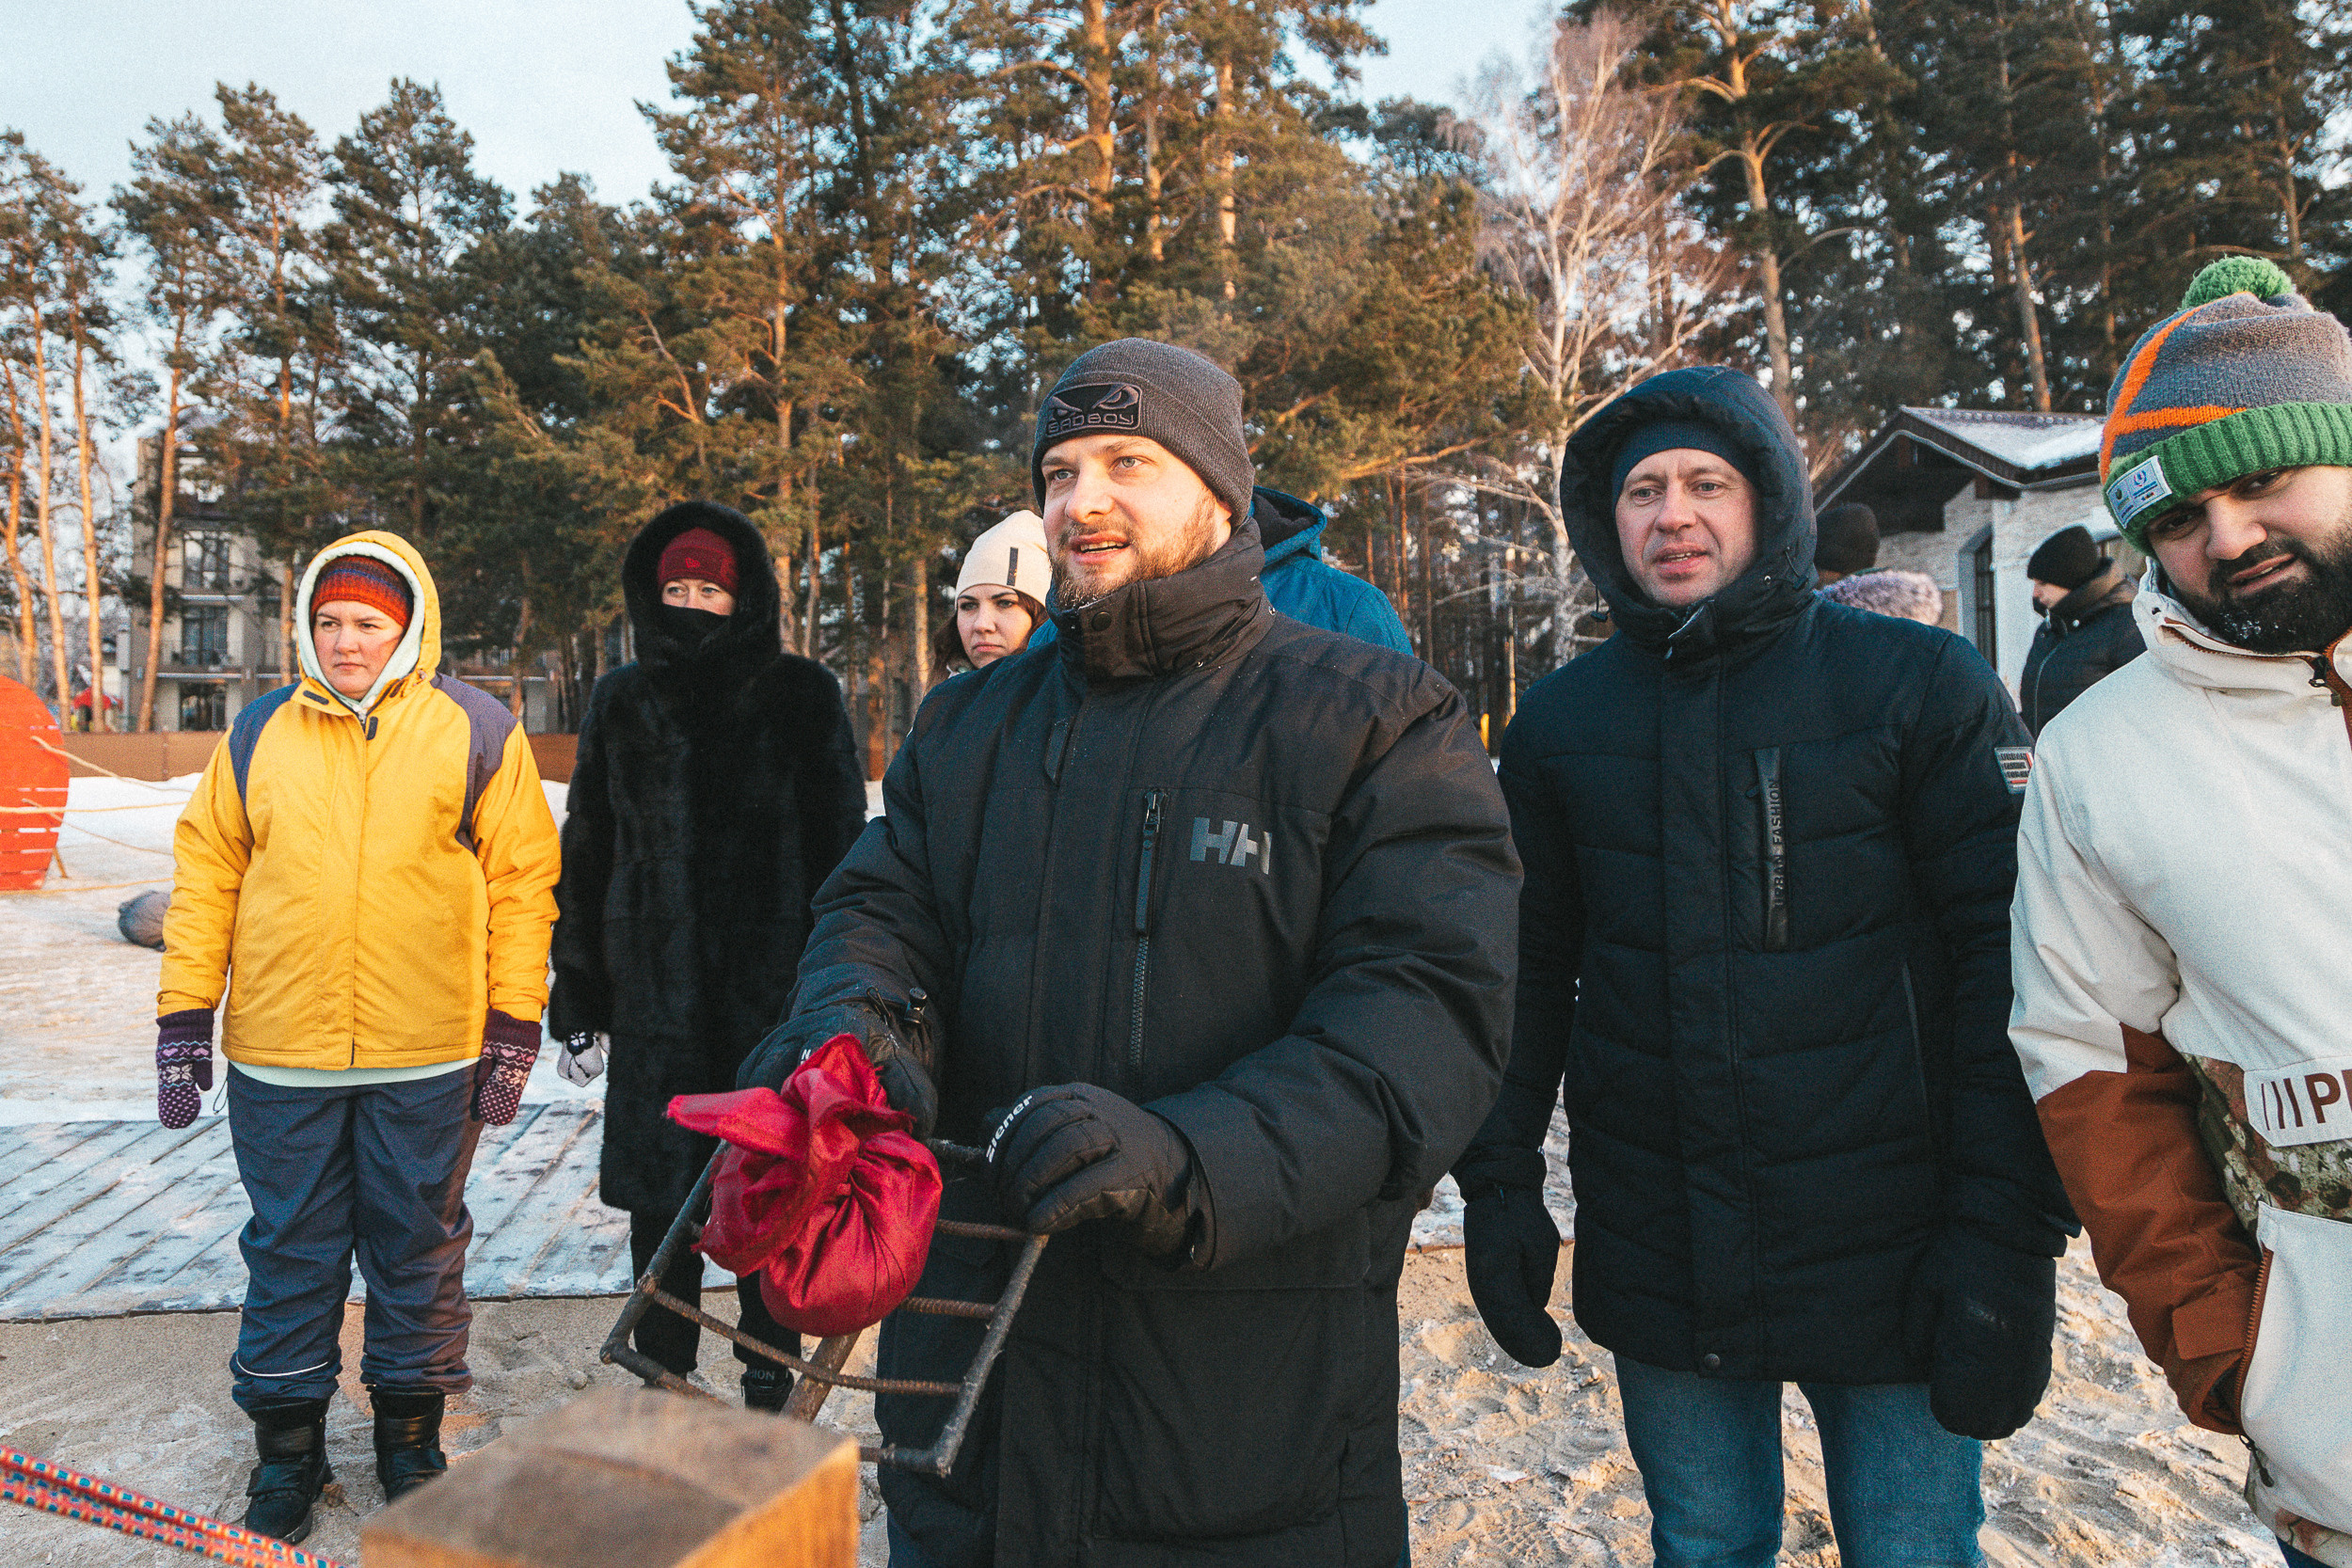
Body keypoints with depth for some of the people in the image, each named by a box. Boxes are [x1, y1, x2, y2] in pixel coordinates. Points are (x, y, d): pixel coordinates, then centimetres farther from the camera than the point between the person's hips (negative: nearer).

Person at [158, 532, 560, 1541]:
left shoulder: (476, 733, 0)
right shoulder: (258, 735, 7)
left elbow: (522, 880, -1)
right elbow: (205, 877, 11)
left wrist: (513, 1031, -4)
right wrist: (184, 1019, 6)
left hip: (427, 1058, -2)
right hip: (277, 1056, 2)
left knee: (418, 1249, 10)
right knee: (289, 1250, 12)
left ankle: (411, 1434, 28)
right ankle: (287, 1445, 29)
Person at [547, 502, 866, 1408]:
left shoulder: (803, 696, 1)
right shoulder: (623, 702, 9)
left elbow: (840, 847, 1)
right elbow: (584, 859, 13)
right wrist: (577, 1003, 11)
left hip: (775, 993, -2)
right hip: (654, 997, 2)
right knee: (660, 1200, 8)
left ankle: (769, 1384, 24)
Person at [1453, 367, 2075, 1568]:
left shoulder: (1923, 686, -5)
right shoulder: (1558, 723, 3)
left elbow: (2006, 962, -8)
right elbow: (1528, 966, 8)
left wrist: (2009, 1236, -13)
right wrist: (1497, 1182, 4)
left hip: (1885, 1249, -2)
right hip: (1656, 1269, 3)